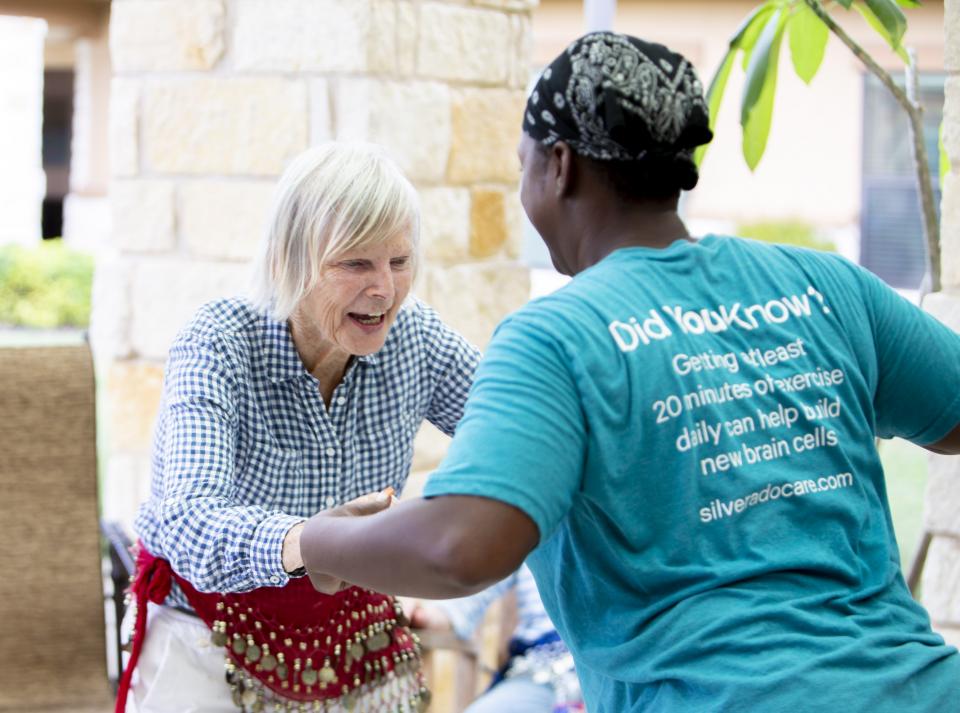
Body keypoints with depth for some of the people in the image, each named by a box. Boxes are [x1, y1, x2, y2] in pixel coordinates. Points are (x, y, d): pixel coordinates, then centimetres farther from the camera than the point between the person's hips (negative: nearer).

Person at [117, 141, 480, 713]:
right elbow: (188, 522, -39)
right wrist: (298, 545, -61)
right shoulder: (219, 345, -24)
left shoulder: (414, 335, -10)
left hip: (352, 636, 4)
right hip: (213, 644, -4)